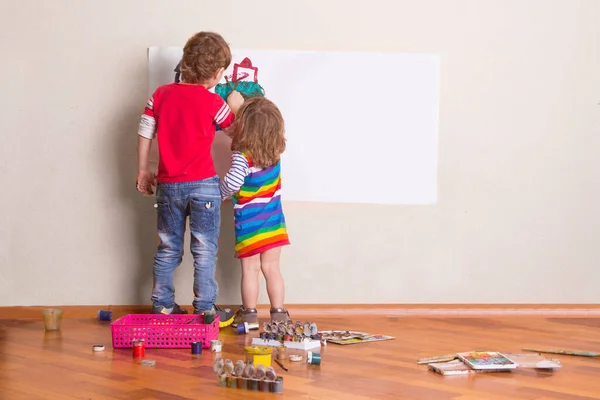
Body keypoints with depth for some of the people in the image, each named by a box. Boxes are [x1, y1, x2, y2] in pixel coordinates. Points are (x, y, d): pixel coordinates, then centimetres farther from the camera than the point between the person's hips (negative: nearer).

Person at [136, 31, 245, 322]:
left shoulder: (160, 95, 1)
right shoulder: (213, 103, -8)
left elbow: (144, 135, 3)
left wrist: (143, 171, 14)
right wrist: (236, 107, 27)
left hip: (168, 186, 4)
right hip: (203, 184, -4)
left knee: (168, 249, 15)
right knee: (205, 249, 6)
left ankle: (162, 306, 20)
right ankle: (204, 309, 10)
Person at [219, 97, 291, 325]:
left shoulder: (241, 157, -19)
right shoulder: (275, 151, -2)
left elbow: (233, 182, -35)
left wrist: (219, 195, -15)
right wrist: (239, 106, 21)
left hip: (249, 224, -4)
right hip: (273, 221, 4)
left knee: (250, 270, 7)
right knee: (271, 268, 11)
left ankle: (249, 314, 16)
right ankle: (278, 312, 15)